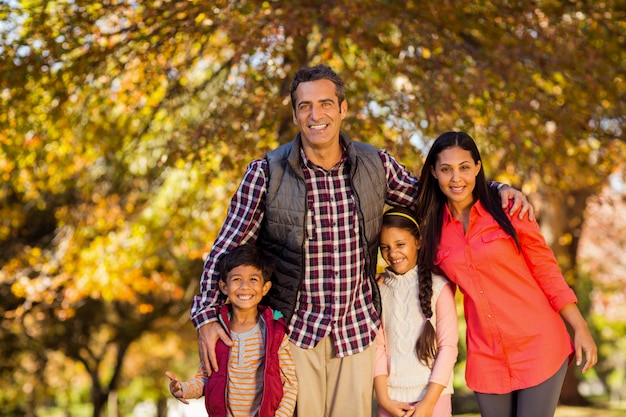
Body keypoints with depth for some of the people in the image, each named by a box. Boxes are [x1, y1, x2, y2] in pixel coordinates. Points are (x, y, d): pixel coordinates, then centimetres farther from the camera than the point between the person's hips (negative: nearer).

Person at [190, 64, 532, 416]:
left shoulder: (376, 165, 0)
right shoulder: (267, 173, -7)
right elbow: (228, 246, -1)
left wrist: (497, 190, 1)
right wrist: (206, 315, -10)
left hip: (357, 329, 2)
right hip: (294, 330, -2)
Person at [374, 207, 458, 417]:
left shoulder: (438, 286, -7)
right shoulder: (377, 289, 2)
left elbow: (448, 346, -7)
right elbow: (377, 345, 2)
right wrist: (384, 399, -5)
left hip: (433, 393, -2)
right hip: (392, 395, 2)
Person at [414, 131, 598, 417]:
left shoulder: (507, 210, -5)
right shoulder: (432, 228, 3)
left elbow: (546, 269, -1)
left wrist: (580, 329, -4)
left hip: (538, 345, -3)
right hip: (486, 358, 3)